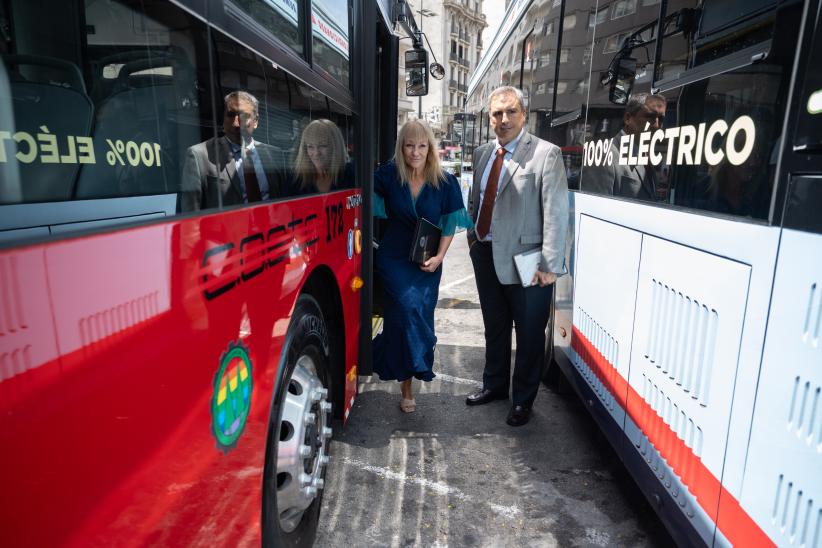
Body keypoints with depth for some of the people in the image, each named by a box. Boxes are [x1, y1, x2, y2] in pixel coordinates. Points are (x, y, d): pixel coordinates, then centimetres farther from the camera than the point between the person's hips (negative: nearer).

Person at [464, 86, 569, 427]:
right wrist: (473, 235, 11)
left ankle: (522, 401, 29)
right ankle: (494, 385, 41)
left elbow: (556, 213, -15)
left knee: (529, 335, 9)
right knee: (494, 328, 20)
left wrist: (550, 266, -18)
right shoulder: (482, 153, 9)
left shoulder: (546, 154, -11)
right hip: (486, 255, 6)